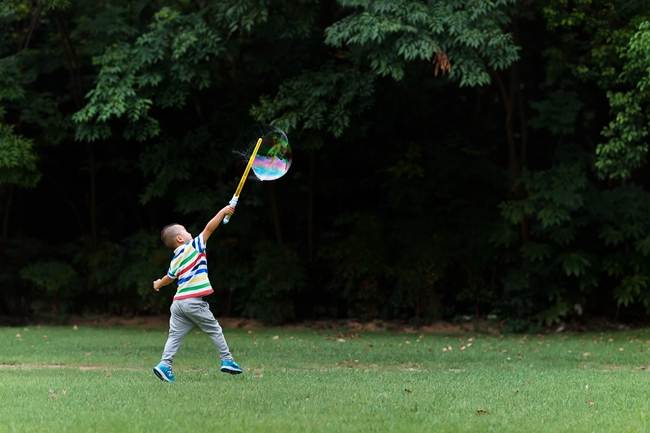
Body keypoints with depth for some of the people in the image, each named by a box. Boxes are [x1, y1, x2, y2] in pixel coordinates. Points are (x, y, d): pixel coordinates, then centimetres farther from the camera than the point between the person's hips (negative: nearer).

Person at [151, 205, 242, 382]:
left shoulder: (175, 259, 15)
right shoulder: (193, 247, -3)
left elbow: (170, 277, 32)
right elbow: (210, 227, -6)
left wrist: (159, 284, 53)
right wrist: (223, 212, 1)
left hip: (178, 302, 6)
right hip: (193, 301, -6)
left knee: (175, 335, 5)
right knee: (215, 330, 5)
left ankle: (165, 365, -6)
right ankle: (227, 360, 7)